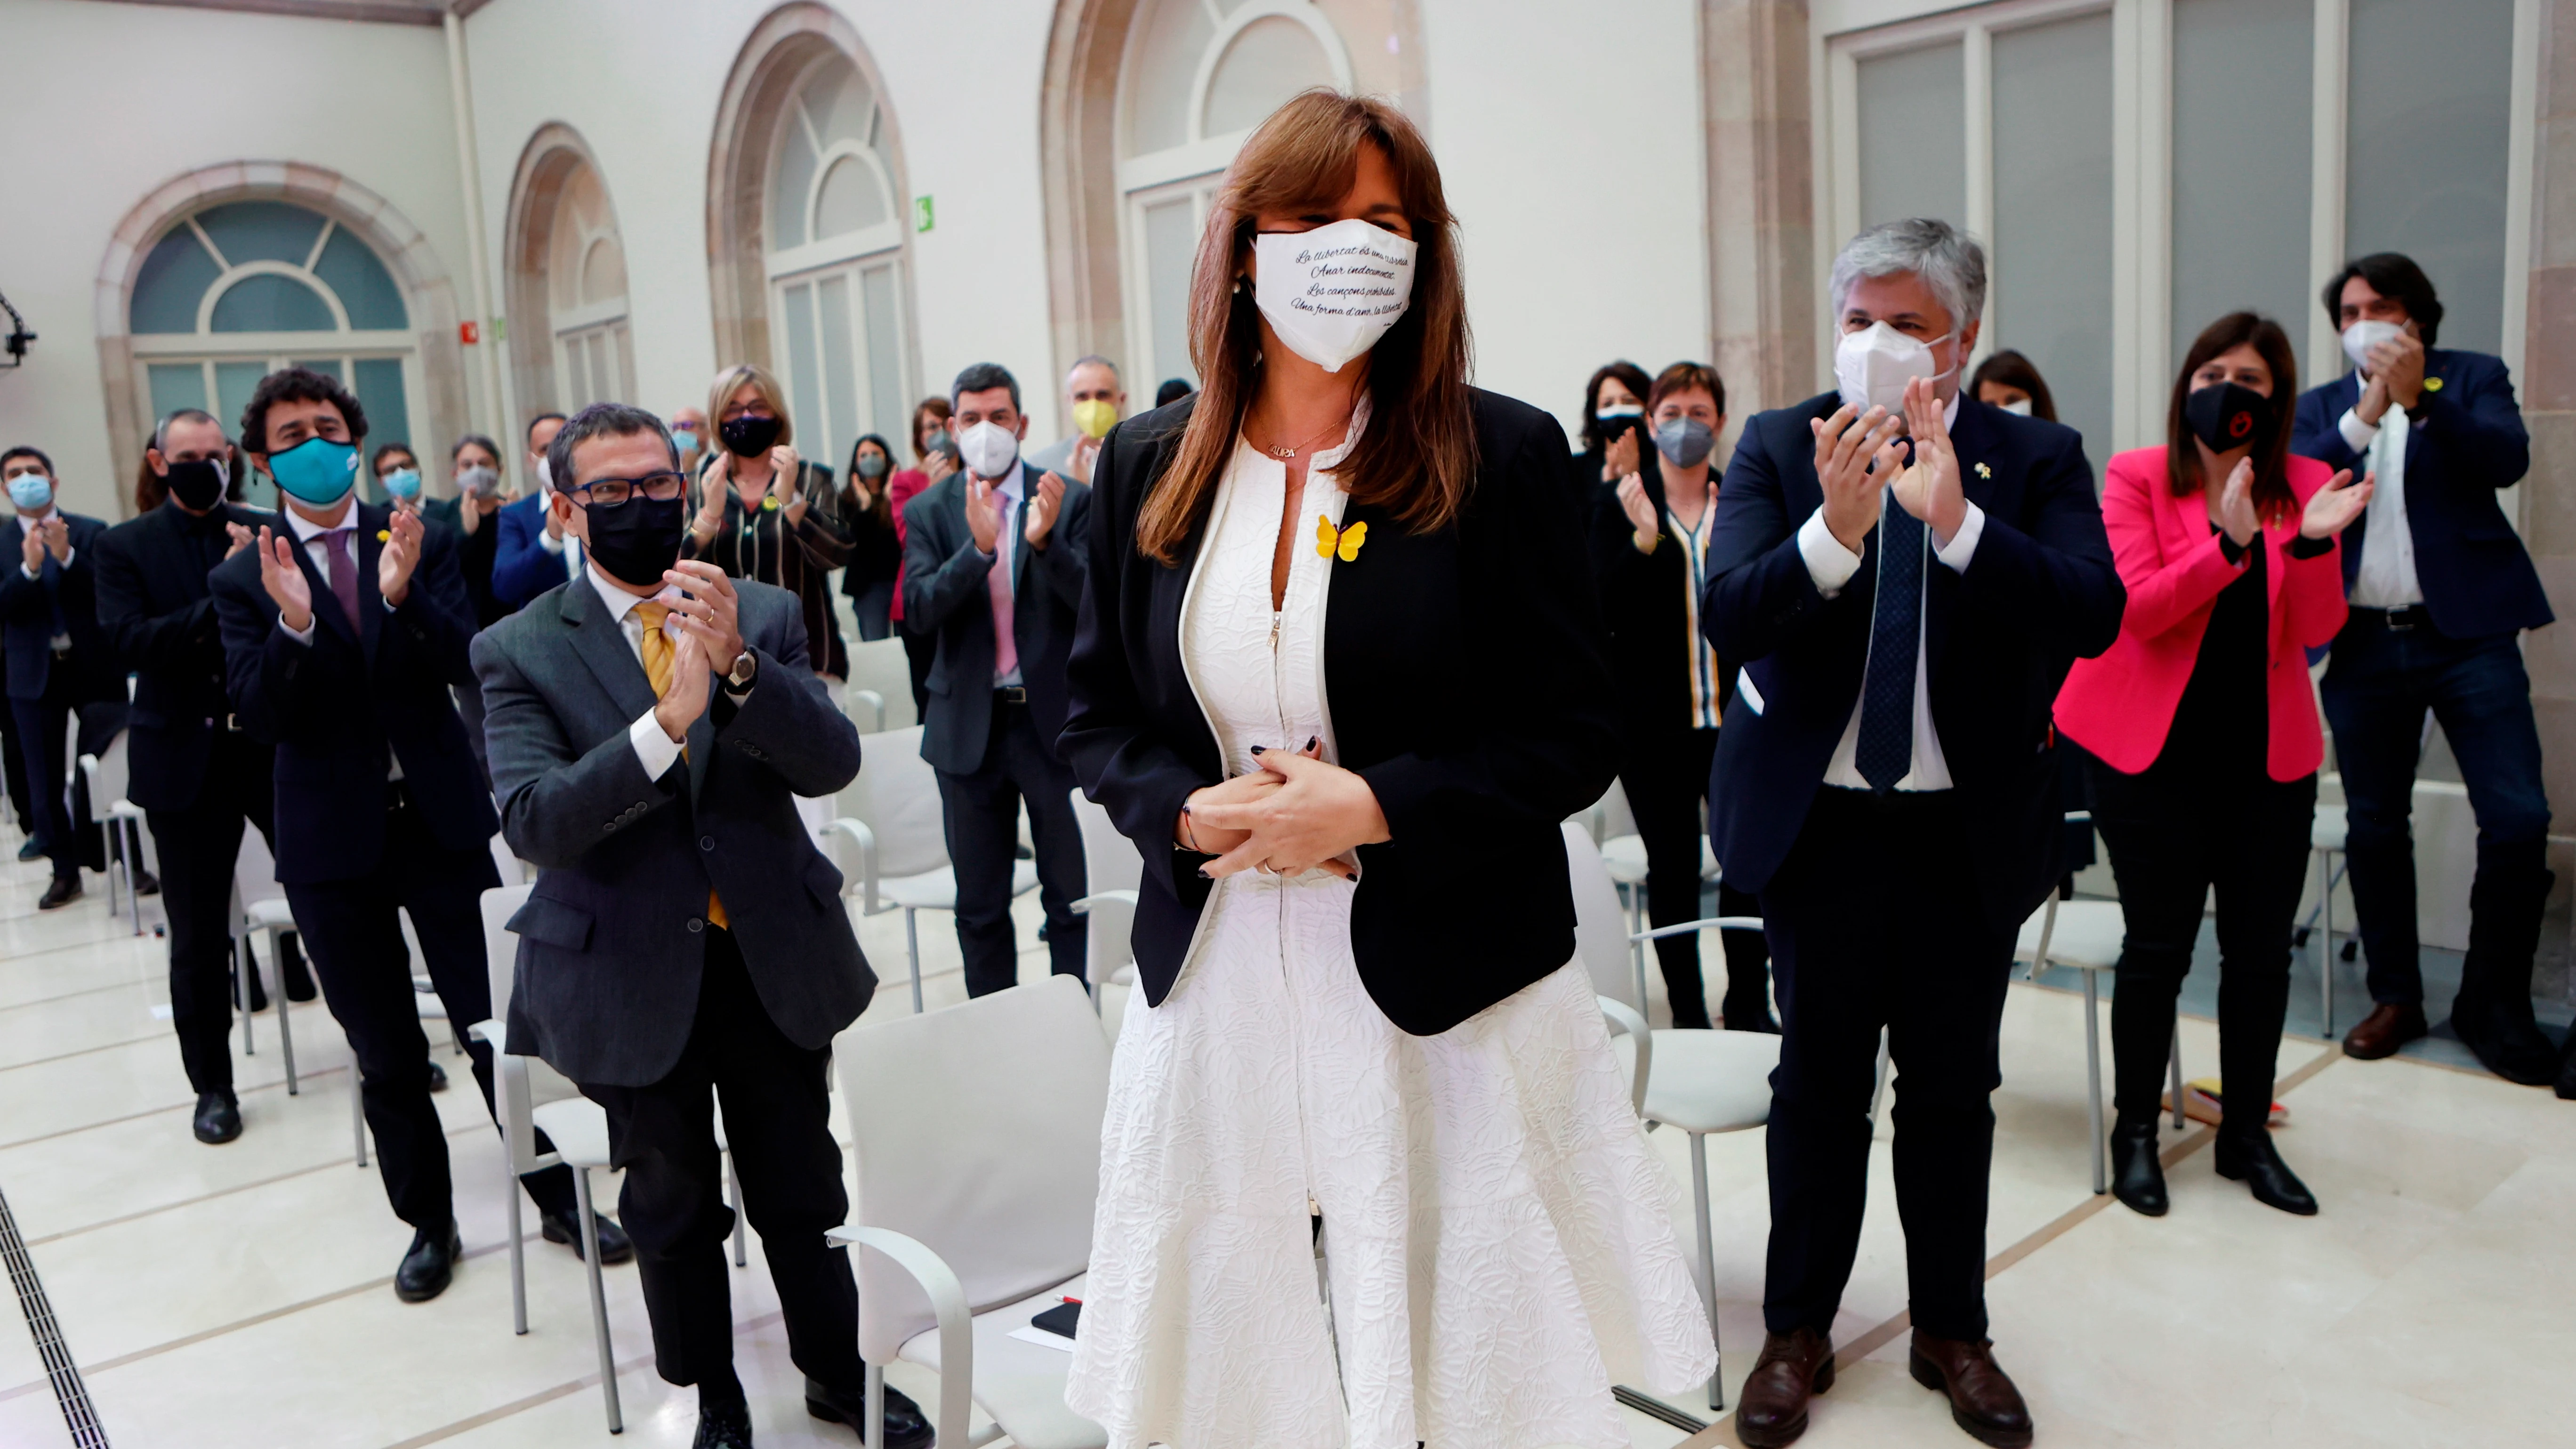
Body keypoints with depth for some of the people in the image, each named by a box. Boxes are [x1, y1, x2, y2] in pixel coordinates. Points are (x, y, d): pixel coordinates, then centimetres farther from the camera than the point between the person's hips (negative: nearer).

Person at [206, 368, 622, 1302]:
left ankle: (560, 1198, 20)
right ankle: (429, 1224, 28)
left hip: (443, 820, 0)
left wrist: (404, 597, -26)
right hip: (332, 840, 1)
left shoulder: (420, 543, 2)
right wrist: (293, 625, -25)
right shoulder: (243, 579, 1)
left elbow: (465, 661, -9)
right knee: (386, 1057, 11)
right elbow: (259, 716, -9)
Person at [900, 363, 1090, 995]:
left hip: (1054, 720, -2)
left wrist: (1043, 540, -28)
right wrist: (979, 546, -24)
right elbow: (918, 612, -9)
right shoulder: (927, 511, 4)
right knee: (980, 906, 13)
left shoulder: (1071, 500, -2)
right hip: (970, 727, 2)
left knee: (1071, 896, 6)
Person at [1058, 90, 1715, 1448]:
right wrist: (1191, 811, -11)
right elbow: (1096, 715, 10)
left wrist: (1369, 806, -18)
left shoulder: (1502, 455, -5)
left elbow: (1576, 731, -5)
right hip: (1218, 990, 3)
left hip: (1443, 994, -2)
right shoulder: (1148, 466, 5)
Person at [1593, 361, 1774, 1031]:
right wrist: (1643, 540, -20)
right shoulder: (1619, 504, 4)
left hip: (1735, 714, 1)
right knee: (1672, 864, 6)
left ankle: (1749, 1003, 18)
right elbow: (1605, 606, -8)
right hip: (1653, 718, -1)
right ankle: (1686, 1011, 17)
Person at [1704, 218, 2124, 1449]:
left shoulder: (2035, 459, -3)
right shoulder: (1778, 448, -3)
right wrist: (1834, 529, -33)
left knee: (1953, 1089, 13)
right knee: (1817, 1083, 10)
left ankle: (1952, 1331, 32)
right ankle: (1797, 1333, 27)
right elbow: (1727, 616, -16)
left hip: (1970, 830, 1)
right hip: (1818, 822, 0)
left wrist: (1955, 518, -30)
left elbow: (2094, 614, -18)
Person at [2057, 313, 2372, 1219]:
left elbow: (2316, 632, -3)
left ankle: (2247, 1136, 24)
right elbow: (2139, 609, -15)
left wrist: (2312, 541, -19)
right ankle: (2135, 1134, 16)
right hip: (2155, 748, -3)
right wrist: (2230, 541, -27)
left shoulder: (2304, 485, 5)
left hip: (2268, 752, 3)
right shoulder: (2135, 478, -3)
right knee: (2158, 948, 0)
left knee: (2261, 950, 8)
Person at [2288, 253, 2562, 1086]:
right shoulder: (2320, 408, 11)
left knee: (2518, 820, -7)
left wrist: (2421, 397, -23)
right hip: (2364, 644, 2)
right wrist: (2365, 414, -18)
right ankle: (2395, 996, 22)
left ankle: (2494, 1004, 8)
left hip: (2468, 634, -2)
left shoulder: (2472, 378, 6)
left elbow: (2509, 459, -12)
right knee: (2374, 828, 8)